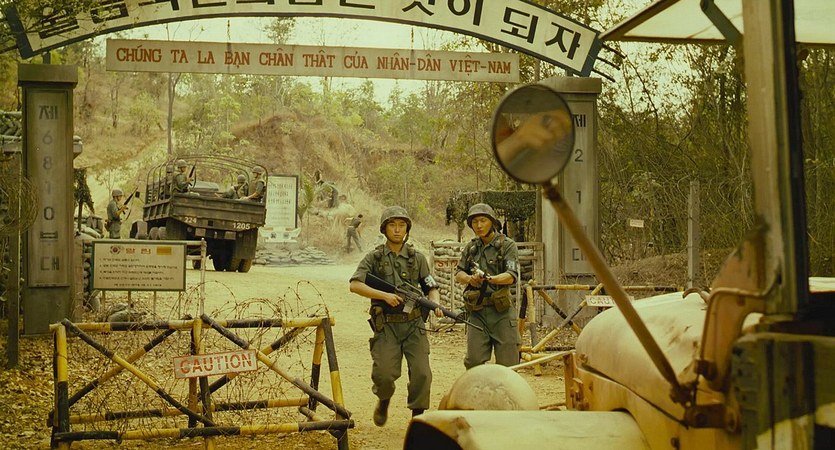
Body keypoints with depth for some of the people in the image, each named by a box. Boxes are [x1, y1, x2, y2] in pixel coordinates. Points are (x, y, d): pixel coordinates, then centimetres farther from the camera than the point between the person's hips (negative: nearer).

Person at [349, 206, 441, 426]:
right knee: (384, 373, -13)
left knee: (421, 373, -9)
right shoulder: (374, 257, 4)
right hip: (386, 325, -2)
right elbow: (355, 285, -8)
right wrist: (384, 295, -18)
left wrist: (435, 303, -8)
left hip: (414, 325, 2)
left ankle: (418, 416, 11)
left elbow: (431, 287, 14)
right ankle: (384, 401, 22)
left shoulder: (417, 258, 10)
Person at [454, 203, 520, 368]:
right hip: (477, 311, 3)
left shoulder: (507, 245, -2)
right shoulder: (470, 248, 12)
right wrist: (470, 279, -12)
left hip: (501, 312, -3)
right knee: (474, 361, -2)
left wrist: (489, 279, -31)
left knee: (507, 363, 0)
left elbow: (511, 276, -13)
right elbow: (458, 274, 11)